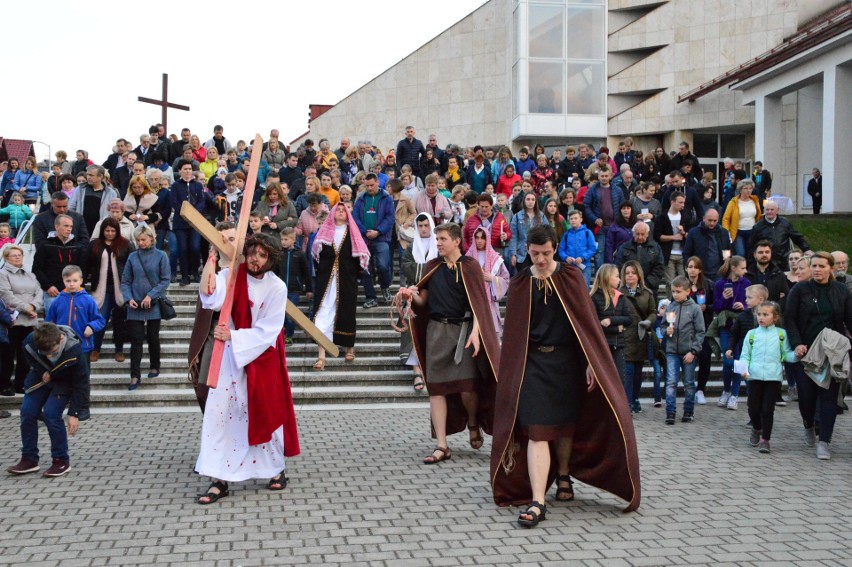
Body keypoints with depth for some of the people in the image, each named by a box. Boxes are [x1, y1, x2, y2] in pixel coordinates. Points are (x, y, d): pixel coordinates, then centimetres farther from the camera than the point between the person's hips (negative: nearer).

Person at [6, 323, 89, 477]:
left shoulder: (74, 351, -38)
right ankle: (29, 460, 7)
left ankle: (61, 461, -7)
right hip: (41, 376, 4)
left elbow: (81, 384, -26)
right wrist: (41, 371, -16)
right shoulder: (30, 342, -29)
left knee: (51, 414, -21)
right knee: (27, 412, -7)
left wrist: (74, 413, -25)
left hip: (64, 381, -4)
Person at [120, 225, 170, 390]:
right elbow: (125, 281, 5)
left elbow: (166, 280, -6)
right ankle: (135, 376, -1)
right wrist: (129, 298, -10)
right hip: (135, 305, 1)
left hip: (154, 305, -1)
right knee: (136, 340, -2)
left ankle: (155, 367, 30)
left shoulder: (161, 256, -3)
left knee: (152, 338, 11)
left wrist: (151, 295, -15)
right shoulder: (132, 257, 3)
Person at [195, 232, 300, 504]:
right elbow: (213, 300, -29)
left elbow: (266, 332, -16)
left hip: (262, 358, -1)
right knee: (219, 414, -4)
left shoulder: (276, 288, -12)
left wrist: (233, 336, -25)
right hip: (230, 356, 1)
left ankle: (276, 469, 29)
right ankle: (219, 480, 2)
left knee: (266, 413, 9)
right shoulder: (231, 276, -8)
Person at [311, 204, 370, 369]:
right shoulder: (324, 230, 9)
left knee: (346, 312, 8)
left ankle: (350, 348, 28)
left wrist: (356, 274, -4)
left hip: (347, 280, 0)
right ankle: (321, 356, -13)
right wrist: (319, 271, -4)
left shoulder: (352, 232, 8)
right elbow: (316, 252, 5)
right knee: (323, 313, -9)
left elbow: (360, 254, 3)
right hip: (326, 279, 0)